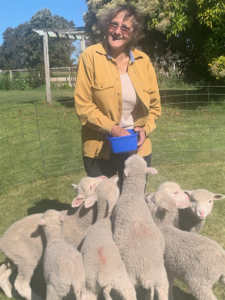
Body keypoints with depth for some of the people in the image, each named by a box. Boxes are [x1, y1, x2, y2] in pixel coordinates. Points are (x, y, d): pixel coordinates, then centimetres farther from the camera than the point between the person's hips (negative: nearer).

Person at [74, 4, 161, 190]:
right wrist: (112, 128, -18)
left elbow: (154, 104, 9)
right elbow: (83, 105, -11)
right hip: (99, 149, -3)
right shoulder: (90, 57, -8)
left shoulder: (143, 60, 2)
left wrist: (146, 129, -7)